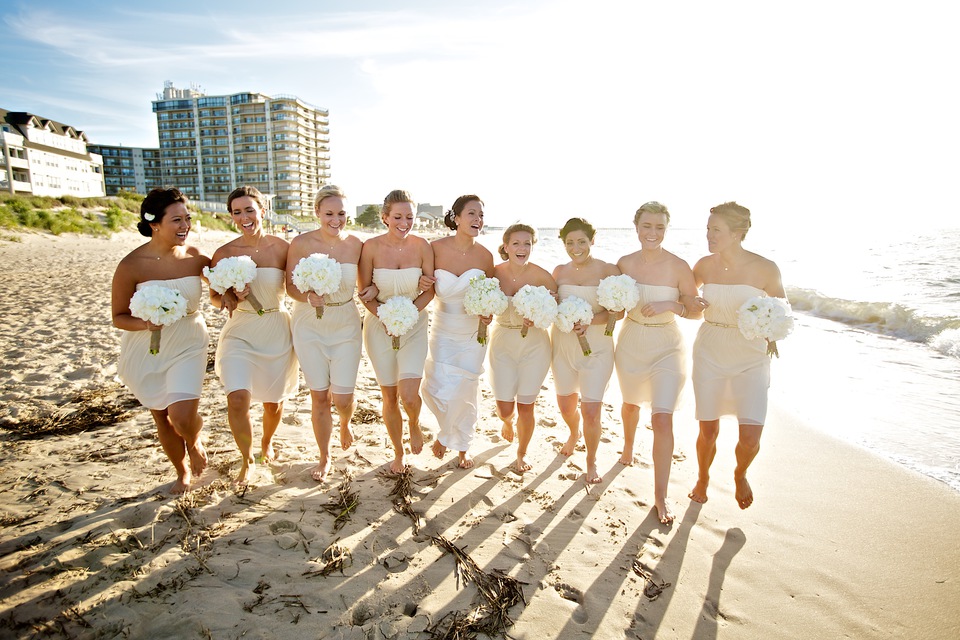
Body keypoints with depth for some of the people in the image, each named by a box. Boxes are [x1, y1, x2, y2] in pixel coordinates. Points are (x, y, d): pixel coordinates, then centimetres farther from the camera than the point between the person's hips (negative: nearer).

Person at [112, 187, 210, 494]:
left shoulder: (196, 258, -10)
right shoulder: (131, 265, -15)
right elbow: (118, 317, -7)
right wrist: (145, 324, -29)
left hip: (188, 346, 0)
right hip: (146, 352, 0)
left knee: (183, 416, -16)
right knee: (162, 418, 14)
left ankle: (195, 443, 21)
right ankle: (183, 472, 39)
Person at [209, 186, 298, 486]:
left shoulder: (281, 247, -7)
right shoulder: (224, 253, -5)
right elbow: (214, 297, 5)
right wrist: (229, 297, -17)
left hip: (277, 331, 1)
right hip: (240, 332, 0)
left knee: (274, 401, 13)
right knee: (237, 399, -16)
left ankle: (267, 443, 47)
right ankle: (247, 460, 12)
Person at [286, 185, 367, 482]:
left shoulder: (355, 244, -6)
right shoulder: (301, 243, -9)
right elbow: (290, 286, -5)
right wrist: (308, 297, -24)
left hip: (345, 326, 0)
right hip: (310, 327, 0)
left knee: (343, 398, -2)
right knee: (319, 397, 6)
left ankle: (345, 423, 38)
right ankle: (324, 457, 29)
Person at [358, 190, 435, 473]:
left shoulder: (422, 245, -6)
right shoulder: (371, 247, -9)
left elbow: (430, 290, -2)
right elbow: (364, 293, -4)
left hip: (414, 325, 0)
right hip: (380, 326, 0)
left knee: (408, 395, -13)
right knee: (389, 397, 9)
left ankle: (414, 424, 24)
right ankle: (398, 454, 32)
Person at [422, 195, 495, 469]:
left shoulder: (485, 256, -8)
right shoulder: (436, 248, -12)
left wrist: (489, 312, -14)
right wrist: (424, 285, -23)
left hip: (472, 333, 1)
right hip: (442, 330, 0)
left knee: (465, 392, 7)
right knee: (437, 391, -2)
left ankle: (462, 446, 34)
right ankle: (447, 432, 34)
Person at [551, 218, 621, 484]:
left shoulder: (608, 270, -7)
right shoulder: (560, 271, 4)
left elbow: (618, 312, -9)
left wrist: (590, 320, -24)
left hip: (596, 348, -3)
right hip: (563, 345, 4)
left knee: (591, 412, -6)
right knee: (566, 406, 14)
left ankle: (591, 461, 22)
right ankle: (574, 434, 50)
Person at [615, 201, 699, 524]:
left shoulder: (678, 266, -14)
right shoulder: (625, 263, -5)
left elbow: (697, 311, -6)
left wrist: (671, 306, -24)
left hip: (667, 347, -3)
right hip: (631, 343, 3)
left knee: (663, 419, -11)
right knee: (630, 404, 24)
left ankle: (661, 495, 6)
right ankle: (628, 446, 57)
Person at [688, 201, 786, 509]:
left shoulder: (764, 268, -12)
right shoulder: (705, 265, -3)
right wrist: (692, 303, -6)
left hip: (750, 357, -2)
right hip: (709, 353, 2)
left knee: (750, 435, -8)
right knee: (708, 430, 7)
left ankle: (740, 475, 27)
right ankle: (702, 479, 37)